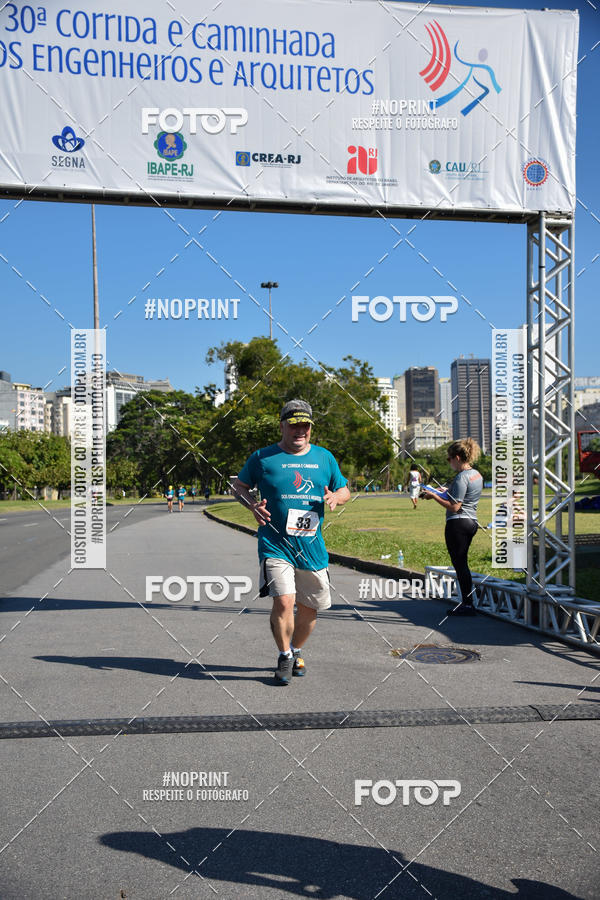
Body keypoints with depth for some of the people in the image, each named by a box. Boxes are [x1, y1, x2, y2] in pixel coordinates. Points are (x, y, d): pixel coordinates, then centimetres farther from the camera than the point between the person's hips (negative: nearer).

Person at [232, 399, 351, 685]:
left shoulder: (324, 457, 10)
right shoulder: (262, 457, 1)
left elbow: (344, 490, 18)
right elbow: (239, 486, 10)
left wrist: (335, 497, -5)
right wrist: (253, 504, -9)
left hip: (313, 547, 4)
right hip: (275, 544, -3)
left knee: (310, 607, 10)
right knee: (283, 600, -17)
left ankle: (296, 651, 38)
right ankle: (284, 657, 8)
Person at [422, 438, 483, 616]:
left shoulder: (461, 477, -17)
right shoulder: (476, 474, 12)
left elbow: (454, 507, -19)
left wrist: (434, 496, -11)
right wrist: (447, 493, 23)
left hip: (458, 523, -10)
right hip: (471, 522, 10)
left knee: (460, 564, -2)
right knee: (462, 563, 16)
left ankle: (467, 605, 2)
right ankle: (467, 602, 22)